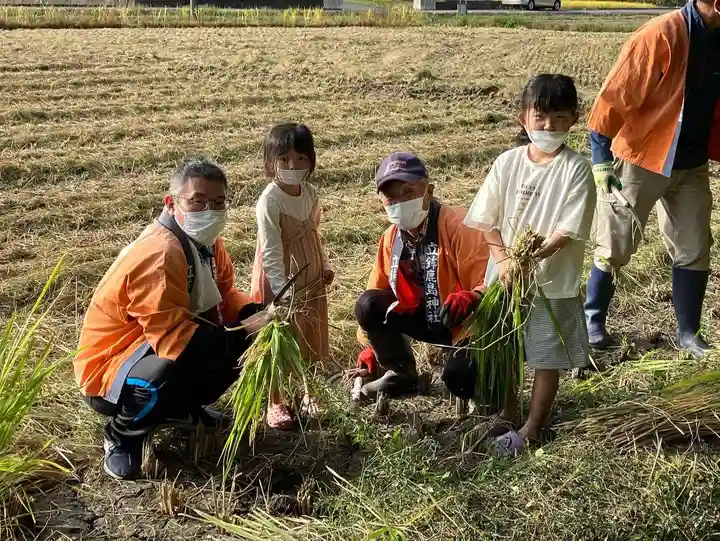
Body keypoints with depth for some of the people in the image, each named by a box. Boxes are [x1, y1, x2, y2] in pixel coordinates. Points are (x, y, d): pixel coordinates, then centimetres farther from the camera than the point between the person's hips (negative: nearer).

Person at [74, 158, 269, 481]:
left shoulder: (206, 241, -2)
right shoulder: (159, 254, -31)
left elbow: (224, 293, 6)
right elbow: (173, 336, -36)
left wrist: (256, 316, -15)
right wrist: (243, 332, -34)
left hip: (159, 346, 9)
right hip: (109, 369, -9)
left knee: (252, 340, -3)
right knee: (168, 374, -40)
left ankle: (181, 408, 17)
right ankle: (122, 435, -6)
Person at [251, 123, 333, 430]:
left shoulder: (310, 193, -1)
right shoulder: (270, 201, -23)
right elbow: (271, 252, -26)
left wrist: (324, 264, 12)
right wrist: (282, 289, -31)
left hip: (310, 276, 7)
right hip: (279, 280, -7)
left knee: (311, 336, 18)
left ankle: (310, 393, 37)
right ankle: (275, 403, 23)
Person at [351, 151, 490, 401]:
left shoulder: (458, 226, -23)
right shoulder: (390, 238, -1)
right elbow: (377, 292, 10)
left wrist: (470, 299, -48)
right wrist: (371, 347, 11)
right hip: (428, 320, 6)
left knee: (458, 375, -33)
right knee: (367, 305, -13)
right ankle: (402, 374, 8)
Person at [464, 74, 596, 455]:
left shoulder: (576, 169, -11)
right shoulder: (508, 163, -2)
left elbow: (569, 231, -16)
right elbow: (486, 221, 0)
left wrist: (531, 256, -26)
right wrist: (503, 260, -13)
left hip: (553, 280, -3)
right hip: (504, 276, 4)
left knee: (547, 357, 7)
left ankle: (532, 428, 24)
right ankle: (506, 413, 38)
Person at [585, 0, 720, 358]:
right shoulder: (662, 34, -19)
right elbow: (617, 94, -19)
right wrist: (601, 159, -19)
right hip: (641, 161, -6)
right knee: (614, 248, 7)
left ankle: (689, 334, 24)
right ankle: (592, 320, 26)